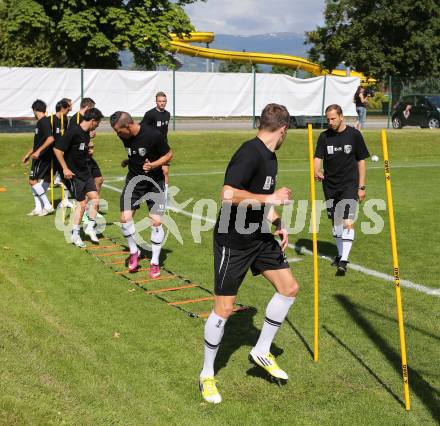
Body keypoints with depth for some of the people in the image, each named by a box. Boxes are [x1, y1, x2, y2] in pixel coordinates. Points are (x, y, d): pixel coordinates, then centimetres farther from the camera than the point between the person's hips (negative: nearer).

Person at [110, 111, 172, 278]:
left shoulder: (153, 135, -24)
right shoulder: (125, 136, -6)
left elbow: (168, 155, -12)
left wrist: (153, 165, -26)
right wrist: (128, 161, 0)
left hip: (154, 182, -4)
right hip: (133, 180, 4)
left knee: (156, 221, -9)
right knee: (125, 218, -7)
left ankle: (155, 262, 8)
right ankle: (134, 252, 18)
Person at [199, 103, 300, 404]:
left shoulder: (270, 156, 9)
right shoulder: (250, 153, -21)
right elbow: (228, 195, -31)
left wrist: (278, 224, 9)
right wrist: (271, 198, -24)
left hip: (260, 236, 9)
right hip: (233, 241, -9)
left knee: (289, 288, 9)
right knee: (224, 309, -3)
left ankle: (262, 352, 25)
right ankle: (207, 375, 15)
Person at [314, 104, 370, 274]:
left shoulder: (354, 134, -3)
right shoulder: (324, 136, 3)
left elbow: (361, 161, 1)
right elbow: (318, 157, -4)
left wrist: (361, 186, -2)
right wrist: (316, 171, -28)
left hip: (349, 184, -3)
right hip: (330, 185, 4)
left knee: (348, 222, -15)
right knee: (335, 221, 12)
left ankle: (344, 260, -17)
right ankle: (340, 254, 28)